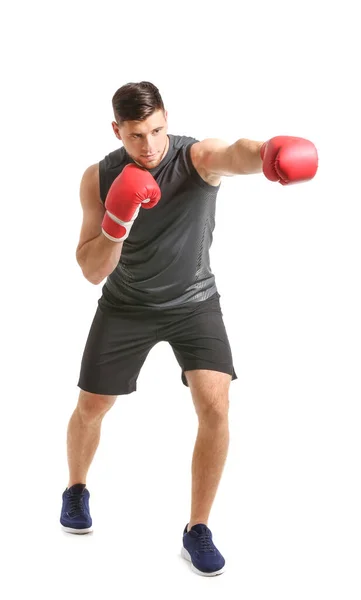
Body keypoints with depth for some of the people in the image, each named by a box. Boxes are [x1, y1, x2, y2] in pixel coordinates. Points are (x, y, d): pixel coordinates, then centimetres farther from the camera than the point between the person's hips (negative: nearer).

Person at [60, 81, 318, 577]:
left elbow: (235, 153, -49)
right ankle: (76, 489, 42)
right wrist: (116, 225, -33)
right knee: (91, 407, 8)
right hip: (127, 304, 2)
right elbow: (92, 271, -14)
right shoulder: (99, 179, -14)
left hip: (193, 302, -1)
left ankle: (197, 532, 3)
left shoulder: (198, 156, -22)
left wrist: (267, 153, -74)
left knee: (215, 406, -16)